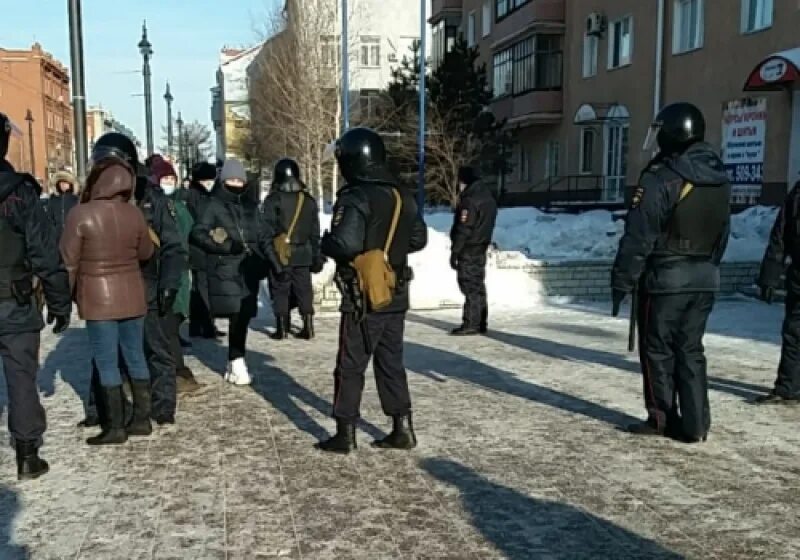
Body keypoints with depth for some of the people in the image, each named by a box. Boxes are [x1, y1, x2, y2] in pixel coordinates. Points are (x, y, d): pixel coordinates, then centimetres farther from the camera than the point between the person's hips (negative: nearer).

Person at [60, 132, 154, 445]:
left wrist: (65, 298, 7)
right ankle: (142, 419, 20)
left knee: (107, 363, 3)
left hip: (98, 298, -4)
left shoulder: (81, 215, -15)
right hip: (131, 295, 4)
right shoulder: (134, 214, -4)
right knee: (135, 357, 12)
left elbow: (68, 262, -8)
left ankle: (115, 427, 8)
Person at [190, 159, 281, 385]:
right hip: (226, 270, -5)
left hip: (249, 269, 5)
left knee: (244, 317, 5)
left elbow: (264, 236, 18)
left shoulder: (250, 206, 16)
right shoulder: (214, 206, 2)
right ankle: (238, 364, -6)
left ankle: (234, 364, 17)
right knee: (237, 317, -13)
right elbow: (197, 234, -5)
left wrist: (275, 262, 8)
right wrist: (225, 246, -15)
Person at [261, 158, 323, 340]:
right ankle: (308, 327, 10)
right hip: (303, 255, 4)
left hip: (279, 254, -3)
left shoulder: (272, 200, -8)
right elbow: (314, 233, 10)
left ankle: (282, 328, 6)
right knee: (304, 290, 10)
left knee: (280, 291, 4)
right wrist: (316, 257, 15)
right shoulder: (309, 200, 7)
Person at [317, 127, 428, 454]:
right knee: (391, 364, 15)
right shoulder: (402, 196, 7)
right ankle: (402, 429, 18)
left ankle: (345, 435, 10)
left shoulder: (356, 198, -17)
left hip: (364, 298, -7)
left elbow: (345, 244, -28)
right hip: (395, 295, 7)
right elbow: (419, 239, 16)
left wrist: (325, 244, -8)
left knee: (350, 367, 4)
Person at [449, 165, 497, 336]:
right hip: (481, 248, 9)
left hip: (469, 249, -9)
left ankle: (471, 324, -7)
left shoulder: (470, 199, -16)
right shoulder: (488, 196, 14)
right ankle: (481, 323, 15)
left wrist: (455, 251, -16)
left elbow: (464, 228, -19)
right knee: (478, 286, 12)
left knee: (470, 287, -7)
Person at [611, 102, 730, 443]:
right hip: (705, 278, 7)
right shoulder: (720, 179, 8)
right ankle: (694, 424, 13)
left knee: (658, 349, 6)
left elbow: (638, 236, -17)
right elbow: (722, 234, 15)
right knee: (690, 350, 12)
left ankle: (663, 419, 12)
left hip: (665, 277, -7)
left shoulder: (661, 177, -16)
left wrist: (622, 281, -11)